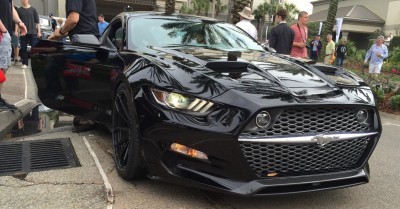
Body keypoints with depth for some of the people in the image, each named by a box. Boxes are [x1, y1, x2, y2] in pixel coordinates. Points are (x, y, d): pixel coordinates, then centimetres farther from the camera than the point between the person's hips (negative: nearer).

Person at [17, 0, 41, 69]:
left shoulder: (33, 9, 5)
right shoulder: (19, 10, 7)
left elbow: (37, 21, 4)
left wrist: (39, 32, -2)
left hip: (33, 32, -1)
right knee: (23, 48, 2)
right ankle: (25, 63, 8)